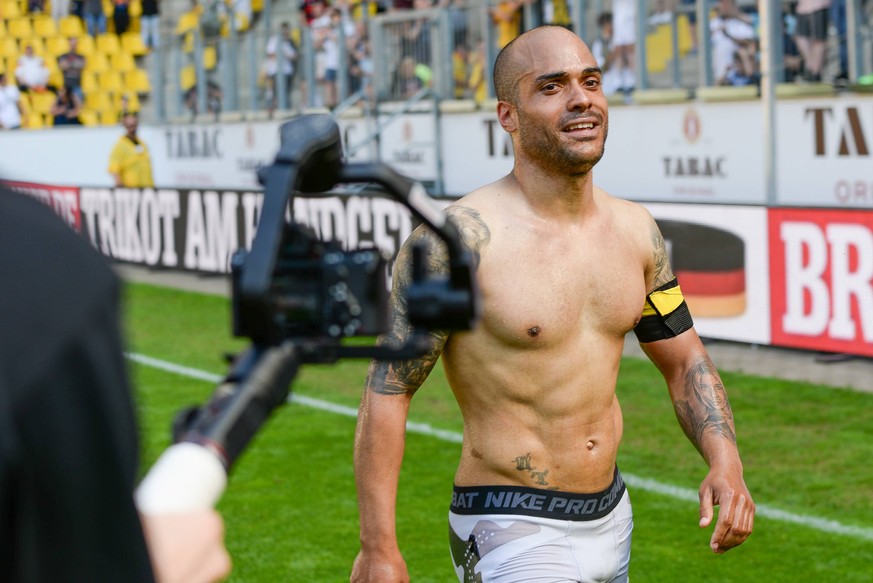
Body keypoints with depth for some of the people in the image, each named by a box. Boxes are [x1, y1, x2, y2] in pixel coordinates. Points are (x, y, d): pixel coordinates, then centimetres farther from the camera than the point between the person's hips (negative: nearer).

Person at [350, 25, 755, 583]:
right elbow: (387, 389, -13)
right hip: (511, 533, -6)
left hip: (612, 518, 7)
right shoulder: (462, 237, -16)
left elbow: (685, 360, 13)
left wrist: (725, 462, -4)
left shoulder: (636, 229, 3)